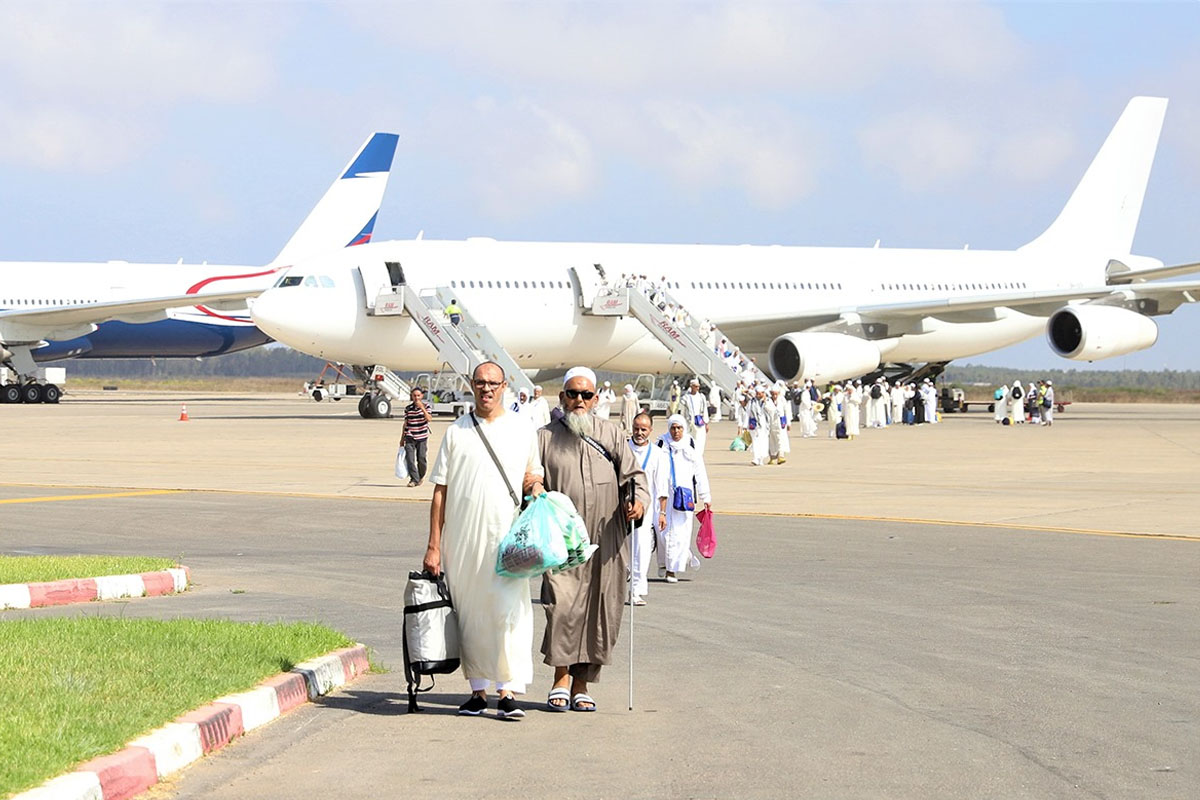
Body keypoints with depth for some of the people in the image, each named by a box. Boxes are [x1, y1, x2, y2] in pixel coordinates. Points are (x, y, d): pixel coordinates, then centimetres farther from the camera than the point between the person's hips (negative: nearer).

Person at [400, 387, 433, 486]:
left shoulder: (426, 407, 0)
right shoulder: (408, 408, 5)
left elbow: (429, 419, -17)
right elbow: (405, 424, 11)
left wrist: (422, 408, -26)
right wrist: (402, 438, 11)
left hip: (422, 437, -1)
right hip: (410, 437, 1)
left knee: (421, 459, 0)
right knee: (410, 458, -11)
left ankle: (421, 477, 24)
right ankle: (414, 479, -8)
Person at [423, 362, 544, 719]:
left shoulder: (522, 429, 10)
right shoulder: (457, 431, 8)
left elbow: (533, 474, 21)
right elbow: (440, 490, 8)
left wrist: (536, 484, -5)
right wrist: (433, 545, 3)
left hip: (507, 535, -1)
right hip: (462, 539, 1)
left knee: (509, 610, -11)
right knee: (469, 613, 6)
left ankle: (509, 690, -11)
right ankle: (478, 689, 15)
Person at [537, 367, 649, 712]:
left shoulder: (611, 434, 12)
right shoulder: (546, 437, 10)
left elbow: (632, 473, 9)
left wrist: (639, 500, -10)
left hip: (605, 541, 2)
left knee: (599, 612, 2)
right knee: (562, 606, -15)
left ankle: (581, 683, 13)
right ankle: (561, 677, 0)